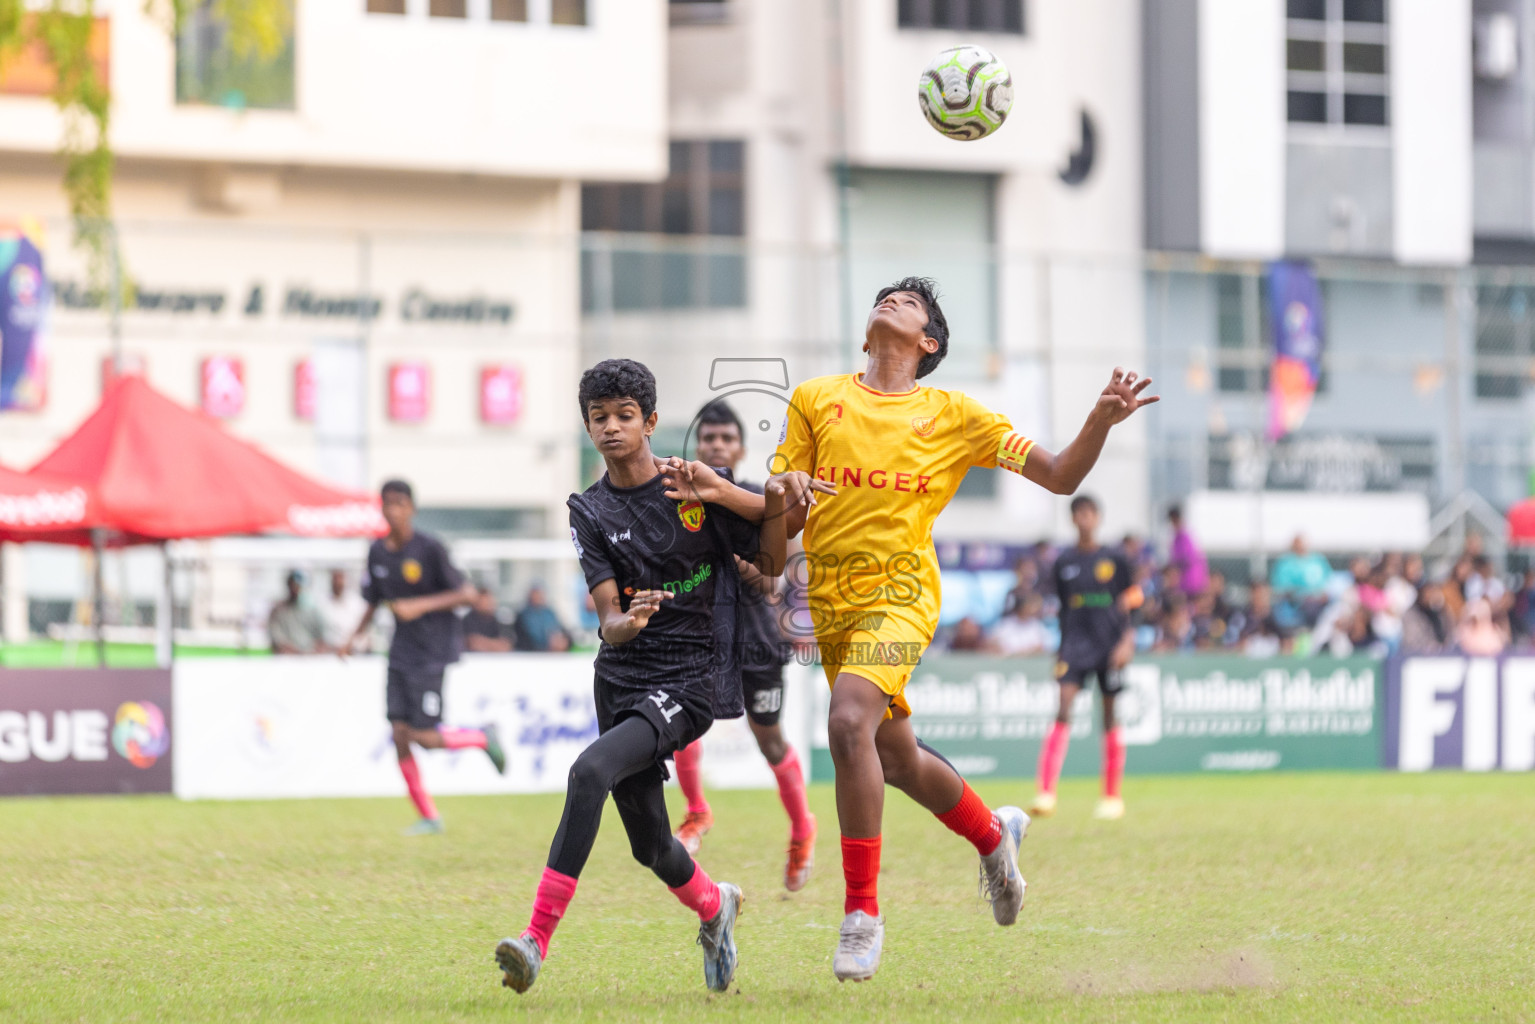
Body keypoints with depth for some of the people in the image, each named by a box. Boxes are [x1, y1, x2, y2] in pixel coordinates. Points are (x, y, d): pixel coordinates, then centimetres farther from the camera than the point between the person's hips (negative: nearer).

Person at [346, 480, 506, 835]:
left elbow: (466, 594, -12)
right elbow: (373, 602, 18)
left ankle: (484, 737, 16)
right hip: (401, 654, 6)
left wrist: (421, 606, -21)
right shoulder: (378, 552, 6)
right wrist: (355, 637, 3)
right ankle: (429, 817, 7)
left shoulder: (430, 549, -12)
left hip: (432, 653, -6)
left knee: (424, 736, -12)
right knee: (399, 732, -3)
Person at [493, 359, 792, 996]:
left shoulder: (696, 488, -1)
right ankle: (713, 906, 46)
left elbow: (769, 566, 4)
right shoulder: (591, 513, 5)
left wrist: (775, 506, -15)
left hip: (691, 678, -4)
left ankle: (538, 939, -31)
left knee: (591, 771, -28)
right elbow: (609, 621, -5)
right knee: (651, 847, 10)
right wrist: (626, 621, -29)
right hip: (621, 678, 4)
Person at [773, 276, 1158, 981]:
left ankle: (862, 912, -21)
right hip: (831, 598, 4)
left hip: (900, 592, -4)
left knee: (849, 723, -28)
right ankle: (993, 833, 44)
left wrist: (1102, 421, -7)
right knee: (897, 759, 13)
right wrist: (788, 504, -14)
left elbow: (1060, 477, 11)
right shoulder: (815, 401, 11)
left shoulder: (952, 415, 8)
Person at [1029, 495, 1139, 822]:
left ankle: (1113, 797, 14)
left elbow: (1127, 604, 4)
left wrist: (1126, 642, -7)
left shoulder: (1114, 559, 2)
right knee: (1063, 711, -14)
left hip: (1109, 644, 0)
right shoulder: (1064, 562, 6)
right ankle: (1046, 793, -20)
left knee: (1111, 717, 4)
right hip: (1075, 644, 0)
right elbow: (1064, 608, 13)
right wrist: (1061, 650, 12)